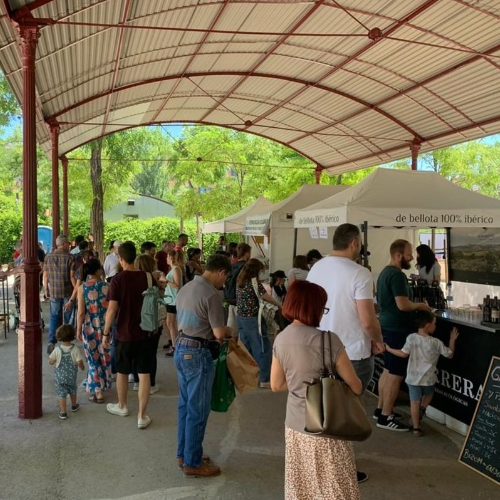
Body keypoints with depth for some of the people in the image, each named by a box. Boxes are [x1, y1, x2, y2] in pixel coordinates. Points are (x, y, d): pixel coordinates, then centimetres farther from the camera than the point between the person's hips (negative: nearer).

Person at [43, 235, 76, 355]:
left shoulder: (48, 256, 3)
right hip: (68, 291, -3)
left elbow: (45, 275, 5)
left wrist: (46, 289, 15)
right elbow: (72, 276, -13)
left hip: (54, 291, 3)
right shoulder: (70, 257, -10)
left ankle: (51, 341, -3)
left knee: (54, 316, 10)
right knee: (68, 317, 10)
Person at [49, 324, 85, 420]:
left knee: (61, 394, 6)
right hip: (72, 376, 2)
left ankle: (63, 412, 4)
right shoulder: (75, 349, -15)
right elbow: (79, 362, -16)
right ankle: (74, 406, 43)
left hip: (60, 376, -1)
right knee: (72, 391, 24)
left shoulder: (57, 349, -14)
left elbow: (51, 362, -8)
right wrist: (82, 367, 4)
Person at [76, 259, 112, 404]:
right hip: (105, 327, 1)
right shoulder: (106, 286, -6)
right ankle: (104, 384, 33)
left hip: (90, 328, -1)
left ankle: (97, 392, 10)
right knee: (105, 357, 18)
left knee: (93, 359, 9)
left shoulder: (82, 288, -10)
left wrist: (78, 329, 2)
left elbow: (81, 312, -10)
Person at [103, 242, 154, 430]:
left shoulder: (118, 279, -14)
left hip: (125, 334, -2)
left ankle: (122, 406, 37)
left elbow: (112, 310, -15)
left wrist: (105, 333, -3)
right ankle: (142, 416, 8)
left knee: (122, 372, 18)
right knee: (144, 374, 5)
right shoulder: (147, 277, -3)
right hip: (145, 333, 2)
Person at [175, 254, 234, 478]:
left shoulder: (186, 288, 9)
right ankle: (192, 463, 14)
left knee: (185, 405, 18)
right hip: (198, 353, -9)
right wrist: (230, 331, 4)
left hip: (181, 348, 9)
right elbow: (219, 333, -19)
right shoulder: (212, 294, -19)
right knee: (198, 409, 3)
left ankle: (184, 454, 30)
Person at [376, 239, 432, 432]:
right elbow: (403, 305, -26)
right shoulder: (397, 275, -20)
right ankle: (386, 417, 4)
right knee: (396, 374, -3)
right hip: (397, 330, -10)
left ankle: (381, 409, 26)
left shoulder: (385, 272, 12)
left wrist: (414, 306, 16)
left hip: (387, 327, 10)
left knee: (388, 371, 17)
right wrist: (420, 306, -8)